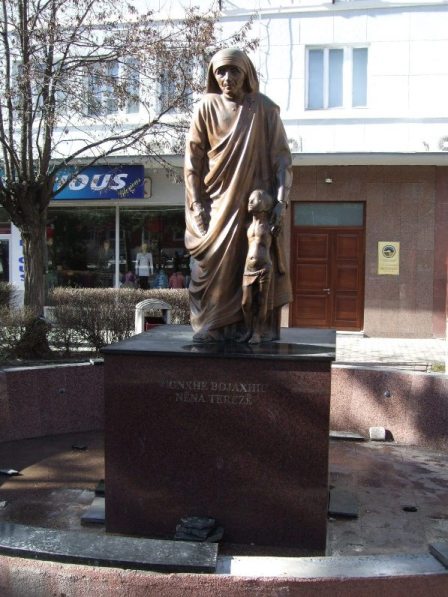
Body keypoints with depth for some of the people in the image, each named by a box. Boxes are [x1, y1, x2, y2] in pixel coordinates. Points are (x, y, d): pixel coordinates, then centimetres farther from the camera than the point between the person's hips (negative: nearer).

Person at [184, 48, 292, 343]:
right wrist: (197, 205, -3)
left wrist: (281, 201, -10)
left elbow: (281, 156, 0)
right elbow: (193, 158, 4)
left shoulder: (264, 108, 2)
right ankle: (211, 327, 5)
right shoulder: (207, 107, 3)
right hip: (218, 201, 0)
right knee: (214, 264, -3)